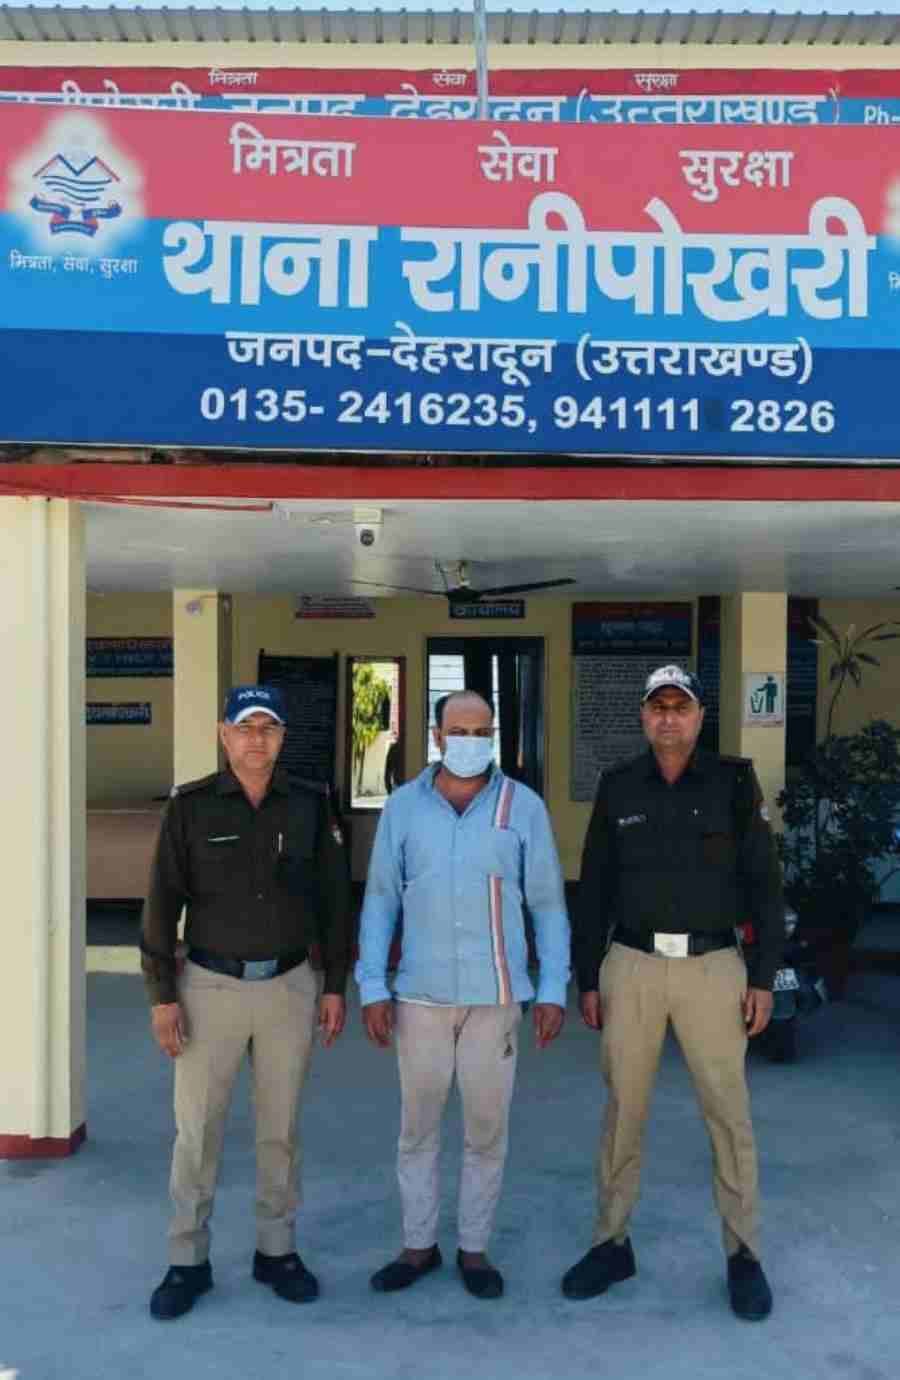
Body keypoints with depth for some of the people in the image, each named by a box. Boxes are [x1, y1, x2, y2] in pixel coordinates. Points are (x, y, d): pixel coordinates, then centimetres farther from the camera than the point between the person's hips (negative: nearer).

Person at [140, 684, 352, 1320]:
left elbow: (334, 900, 5)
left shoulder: (310, 806, 0)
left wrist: (335, 986, 4)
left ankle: (277, 1249, 28)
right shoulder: (190, 806, -5)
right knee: (197, 1129, 5)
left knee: (280, 1128, 12)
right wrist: (162, 994, -6)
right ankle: (189, 1261, 21)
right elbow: (163, 903, -3)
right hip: (210, 986, -1)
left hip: (290, 987, 2)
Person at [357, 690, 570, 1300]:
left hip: (495, 994, -1)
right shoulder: (404, 806, 0)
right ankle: (419, 1245, 29)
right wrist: (373, 988, -2)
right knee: (417, 1125, 12)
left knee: (487, 1128, 9)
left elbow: (548, 904, 1)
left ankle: (474, 1248, 27)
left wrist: (553, 991, -3)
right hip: (421, 993, 1)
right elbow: (381, 901, 3)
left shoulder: (524, 806, -3)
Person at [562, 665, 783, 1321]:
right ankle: (613, 1243, 23)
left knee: (728, 1113, 4)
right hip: (631, 966, 2)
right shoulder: (618, 786, 3)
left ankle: (744, 1253, 20)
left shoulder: (734, 781, -2)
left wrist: (764, 977, -4)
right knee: (622, 1110, 9)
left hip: (712, 967, -1)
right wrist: (587, 979, 5)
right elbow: (594, 888, 7)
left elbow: (763, 884, -1)